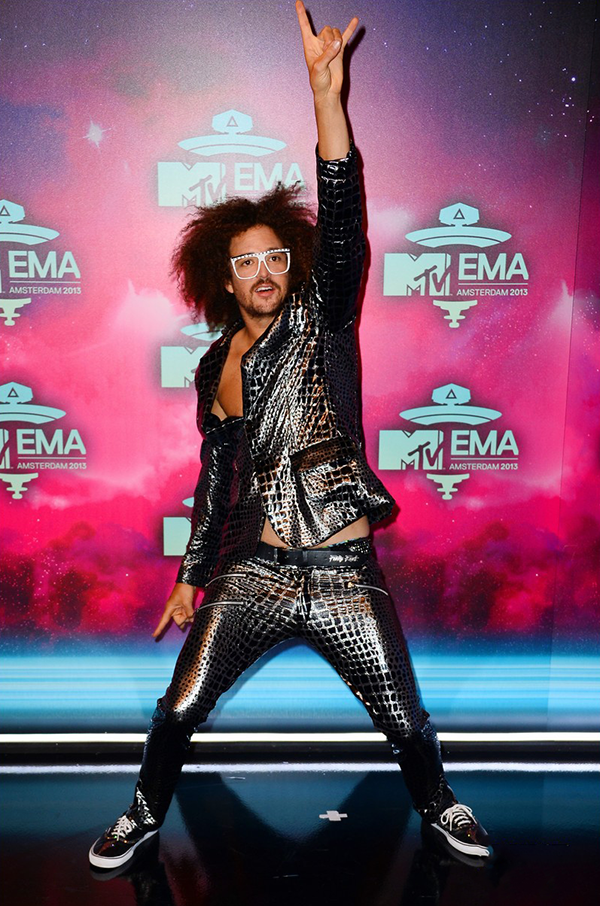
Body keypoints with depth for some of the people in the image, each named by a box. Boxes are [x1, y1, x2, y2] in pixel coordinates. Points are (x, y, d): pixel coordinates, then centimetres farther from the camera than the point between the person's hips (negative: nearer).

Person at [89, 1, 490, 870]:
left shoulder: (323, 319, 0)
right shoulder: (216, 366, 9)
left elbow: (341, 221, -17)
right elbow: (213, 475, 14)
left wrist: (326, 90, -27)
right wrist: (190, 576, 14)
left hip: (345, 574, -2)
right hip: (251, 572, 3)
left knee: (406, 721, 8)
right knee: (178, 711, 5)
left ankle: (436, 804, 41)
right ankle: (146, 814, 35)